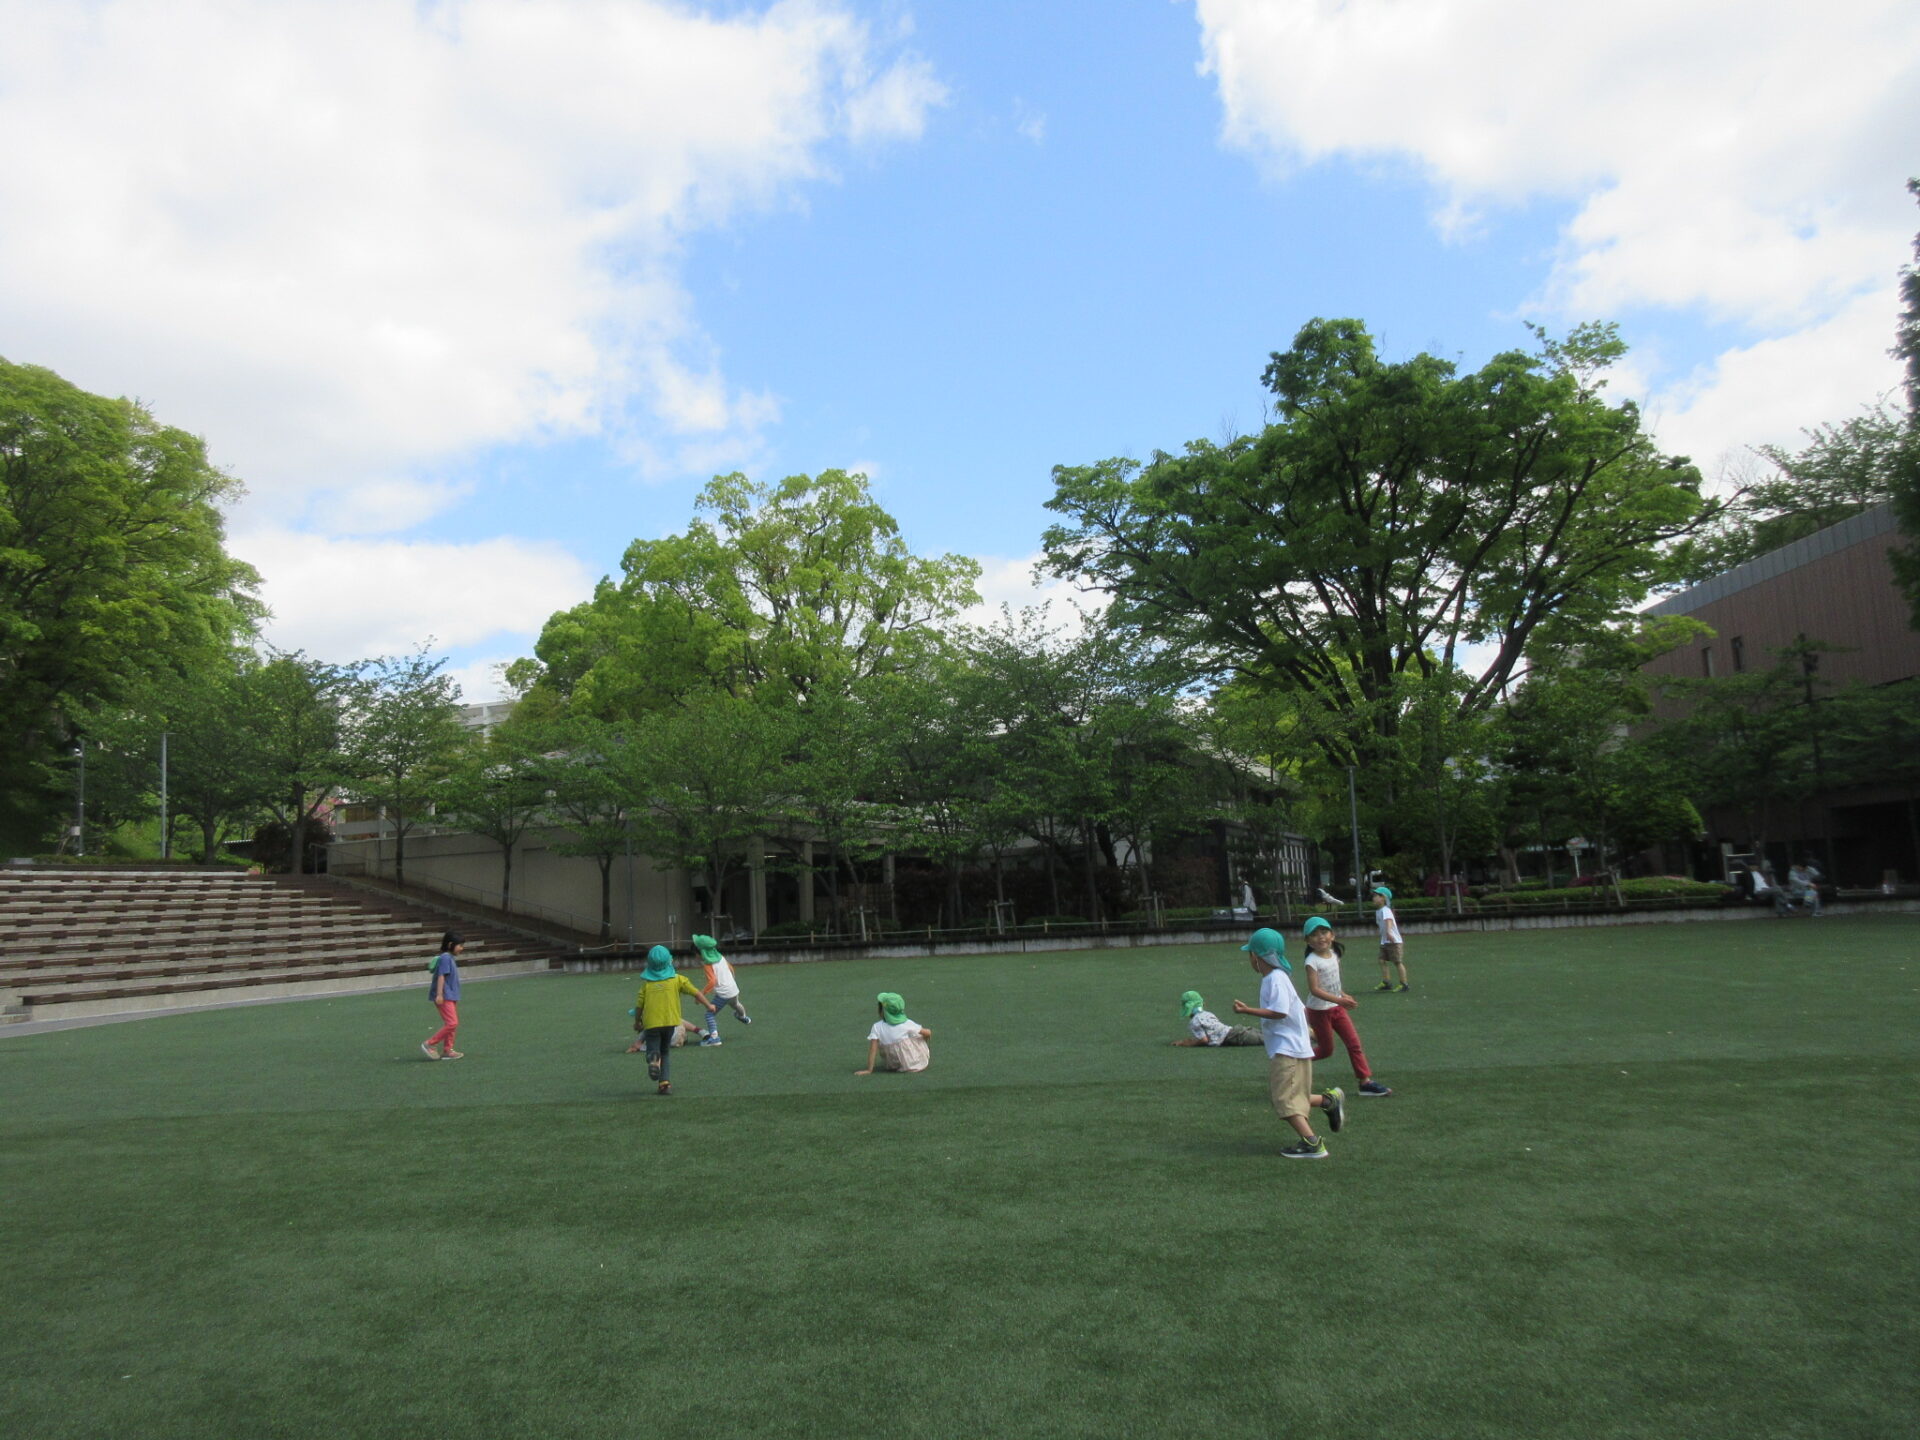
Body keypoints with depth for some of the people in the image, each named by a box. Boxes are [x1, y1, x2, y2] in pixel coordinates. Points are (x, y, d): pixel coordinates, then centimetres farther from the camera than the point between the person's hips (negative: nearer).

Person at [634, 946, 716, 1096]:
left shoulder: (646, 983, 2)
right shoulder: (677, 979, 3)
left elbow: (639, 1004, 1)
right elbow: (696, 992, 5)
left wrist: (637, 1022, 18)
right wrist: (708, 1006, 18)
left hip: (651, 1023, -1)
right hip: (670, 1021, 1)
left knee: (653, 1051, 6)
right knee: (665, 1052, 19)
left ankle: (653, 1060, -30)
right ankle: (665, 1082, 7)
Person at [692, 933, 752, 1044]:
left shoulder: (708, 964, -16)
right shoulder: (721, 957, 6)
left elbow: (712, 981, -26)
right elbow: (731, 969, 18)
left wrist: (702, 993, -22)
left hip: (723, 994, -8)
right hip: (734, 990, 8)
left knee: (710, 1014, -7)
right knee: (735, 1005, 38)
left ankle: (714, 1036, -20)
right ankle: (744, 1017, 66)